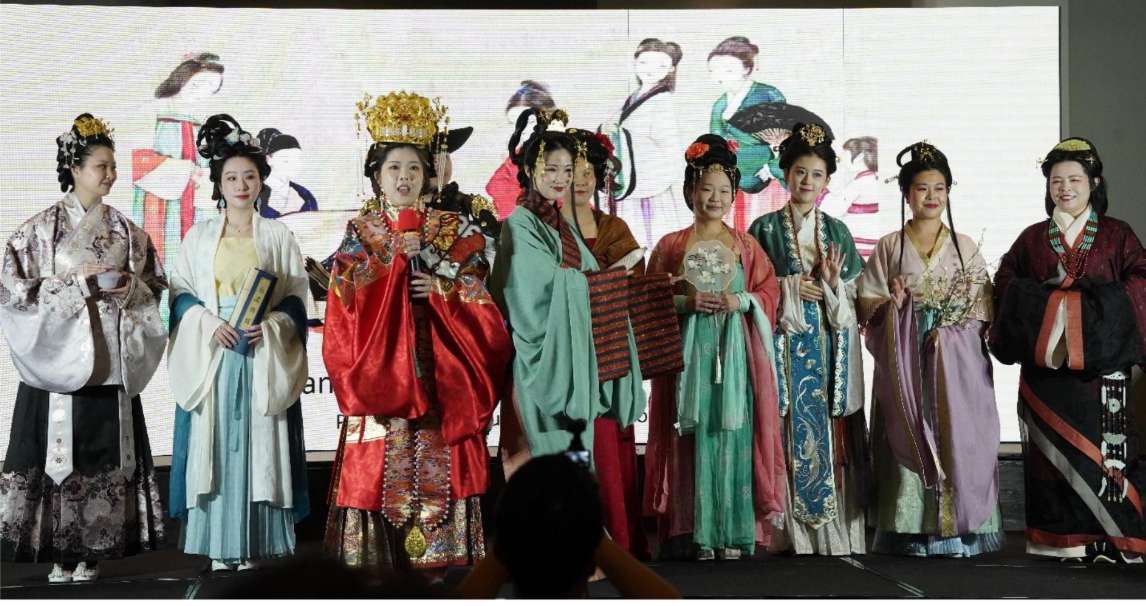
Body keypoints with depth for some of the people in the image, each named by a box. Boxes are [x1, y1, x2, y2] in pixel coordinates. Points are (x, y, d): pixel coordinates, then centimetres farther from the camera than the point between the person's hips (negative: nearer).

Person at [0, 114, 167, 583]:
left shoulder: (127, 231, 10)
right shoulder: (40, 229, -1)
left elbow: (155, 286, 16)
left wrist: (130, 287, -6)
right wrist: (79, 285, -14)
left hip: (111, 361, 3)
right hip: (60, 357, -3)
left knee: (106, 455, 3)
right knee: (59, 452, -4)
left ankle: (92, 549, 12)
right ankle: (60, 551, 6)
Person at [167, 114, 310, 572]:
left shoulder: (278, 236, 7)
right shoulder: (199, 236, 9)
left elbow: (297, 296, 4)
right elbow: (180, 292, 5)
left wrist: (270, 325, -14)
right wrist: (209, 325, -12)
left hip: (264, 356, -1)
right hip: (211, 353, 1)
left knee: (258, 441, -3)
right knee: (214, 441, -2)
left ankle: (253, 540, 3)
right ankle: (218, 542, 3)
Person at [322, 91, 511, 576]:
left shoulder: (453, 228, 9)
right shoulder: (360, 233, 8)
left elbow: (479, 295, 5)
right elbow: (346, 303, -4)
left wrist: (440, 289, -13)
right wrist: (397, 255, -12)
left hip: (438, 370, 1)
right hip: (379, 367, 0)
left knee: (438, 467, -2)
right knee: (379, 470, -3)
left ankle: (434, 560, 6)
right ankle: (381, 560, 5)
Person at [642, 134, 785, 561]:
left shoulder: (746, 245, 13)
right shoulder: (670, 246, 10)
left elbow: (770, 291, 7)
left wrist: (740, 301, -10)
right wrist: (684, 302, -11)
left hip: (735, 351, 1)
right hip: (689, 350, -1)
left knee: (734, 434, -4)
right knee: (694, 435, -4)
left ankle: (734, 531, 1)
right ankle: (697, 533, 0)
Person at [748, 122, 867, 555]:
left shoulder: (837, 232, 12)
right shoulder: (765, 229, 4)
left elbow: (854, 298, 10)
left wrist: (834, 284, -9)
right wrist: (789, 289, -12)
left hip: (830, 352, 2)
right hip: (786, 349, -2)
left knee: (832, 436, 0)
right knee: (790, 434, -5)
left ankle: (837, 538, 7)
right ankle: (791, 536, 2)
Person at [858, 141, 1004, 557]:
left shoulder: (966, 247, 10)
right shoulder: (888, 247, 8)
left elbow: (983, 305, 6)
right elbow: (867, 303, 5)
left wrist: (950, 324, -10)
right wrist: (892, 304, -14)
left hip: (957, 363, 1)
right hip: (904, 365, -1)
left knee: (957, 437, -4)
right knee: (909, 439, -4)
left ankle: (958, 528, 3)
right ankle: (912, 531, 2)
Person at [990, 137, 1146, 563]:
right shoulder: (1032, 238, 13)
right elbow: (1006, 282, 9)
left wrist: (1096, 309, -13)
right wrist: (1043, 306, -6)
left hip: (1099, 364, -2)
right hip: (1044, 365, 2)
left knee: (1099, 445, -4)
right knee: (1051, 446, 1)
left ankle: (1109, 536, 2)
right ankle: (1058, 538, 6)